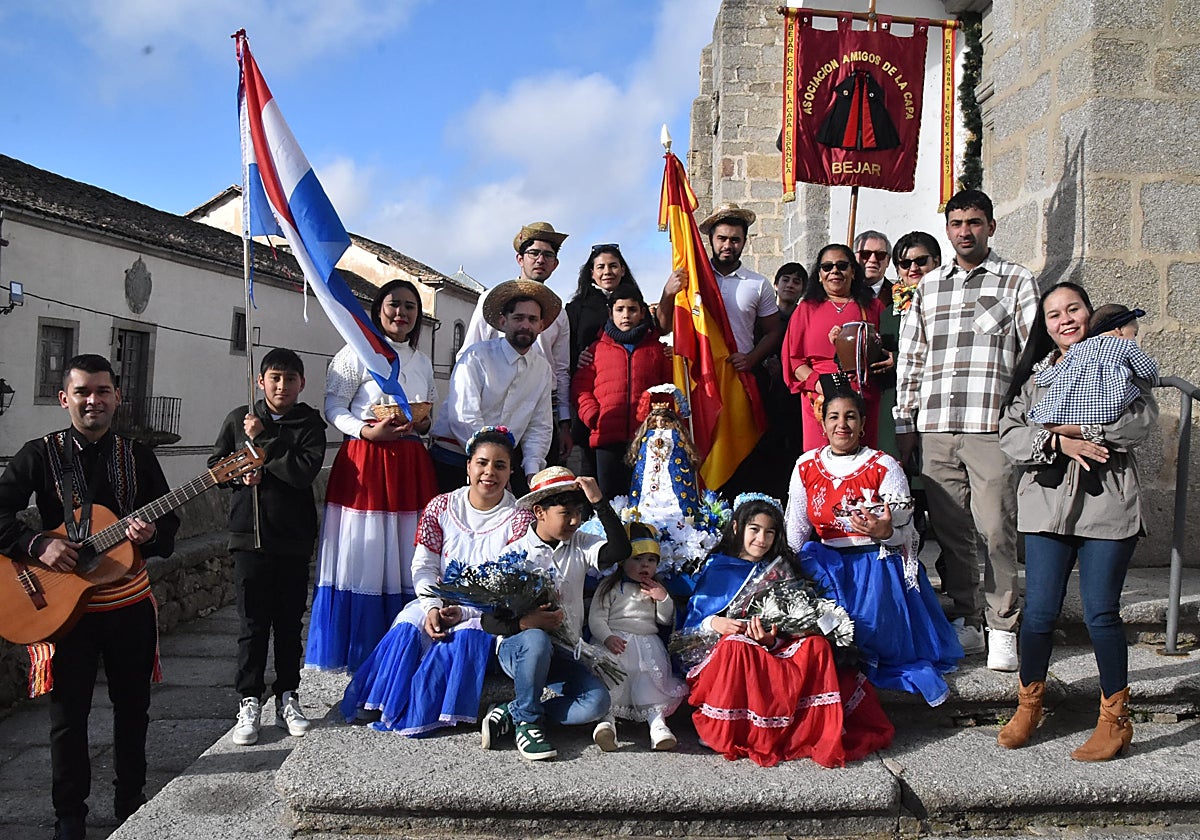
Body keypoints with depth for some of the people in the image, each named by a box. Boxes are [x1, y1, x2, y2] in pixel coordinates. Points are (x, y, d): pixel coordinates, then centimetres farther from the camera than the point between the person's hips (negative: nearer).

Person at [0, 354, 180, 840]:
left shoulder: (137, 456, 3)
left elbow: (169, 520, 5)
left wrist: (151, 534, -17)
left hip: (131, 603, 3)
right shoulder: (40, 455, -4)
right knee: (68, 716, 6)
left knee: (133, 708, 13)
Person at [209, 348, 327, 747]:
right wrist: (241, 475, -7)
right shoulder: (240, 419, 7)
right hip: (250, 535, 1)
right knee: (253, 622, 2)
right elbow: (215, 464, 13)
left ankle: (287, 697, 20)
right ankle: (249, 702, 11)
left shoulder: (310, 423, 0)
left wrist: (263, 440, -12)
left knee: (290, 622, 8)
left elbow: (305, 471, -15)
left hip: (293, 538, 0)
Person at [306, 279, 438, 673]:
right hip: (363, 462, -5)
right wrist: (368, 431, -19)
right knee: (362, 555, -3)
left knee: (405, 558, 5)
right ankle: (358, 651, 9)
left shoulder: (422, 362, 16)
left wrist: (425, 424, -2)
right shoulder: (357, 353, -1)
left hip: (411, 464, 5)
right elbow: (333, 407, -4)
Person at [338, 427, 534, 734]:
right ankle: (387, 704, -12)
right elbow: (423, 566, 1)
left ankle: (408, 717, -19)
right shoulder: (441, 507, 3)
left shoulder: (519, 518, -5)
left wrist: (465, 612, -21)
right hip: (440, 601, 3)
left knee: (467, 636, -31)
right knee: (406, 629, -25)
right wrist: (433, 607, -18)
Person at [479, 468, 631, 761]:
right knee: (536, 640, -40)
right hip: (516, 647, -3)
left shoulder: (579, 545, 5)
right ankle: (527, 721, -16)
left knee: (597, 702, -23)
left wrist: (599, 502, -18)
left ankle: (510, 714, -10)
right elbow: (490, 620, -8)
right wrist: (524, 622, -28)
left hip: (561, 655, 4)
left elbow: (619, 551, -15)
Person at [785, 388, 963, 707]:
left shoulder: (884, 467, -5)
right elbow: (796, 531, 12)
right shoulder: (806, 467, 4)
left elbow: (905, 534, -6)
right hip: (826, 566, 3)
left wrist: (884, 532, -28)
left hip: (876, 567, -3)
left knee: (868, 626, -26)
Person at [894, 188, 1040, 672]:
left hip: (991, 427, -4)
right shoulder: (928, 287, 18)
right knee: (951, 531, 8)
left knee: (995, 532, -6)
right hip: (934, 430, 4)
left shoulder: (1016, 281, 8)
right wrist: (904, 424, 13)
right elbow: (910, 358, 18)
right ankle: (963, 624, 19)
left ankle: (1004, 631, 4)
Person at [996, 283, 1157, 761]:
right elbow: (1010, 435, 2)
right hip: (1047, 504, 2)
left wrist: (1078, 427, -12)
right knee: (1040, 610, 1)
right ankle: (1028, 707, 20)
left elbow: (1143, 420, -9)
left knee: (1101, 614, -1)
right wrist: (1058, 442, -14)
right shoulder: (1033, 373, 13)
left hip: (1108, 505, -2)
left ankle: (1115, 720, 15)